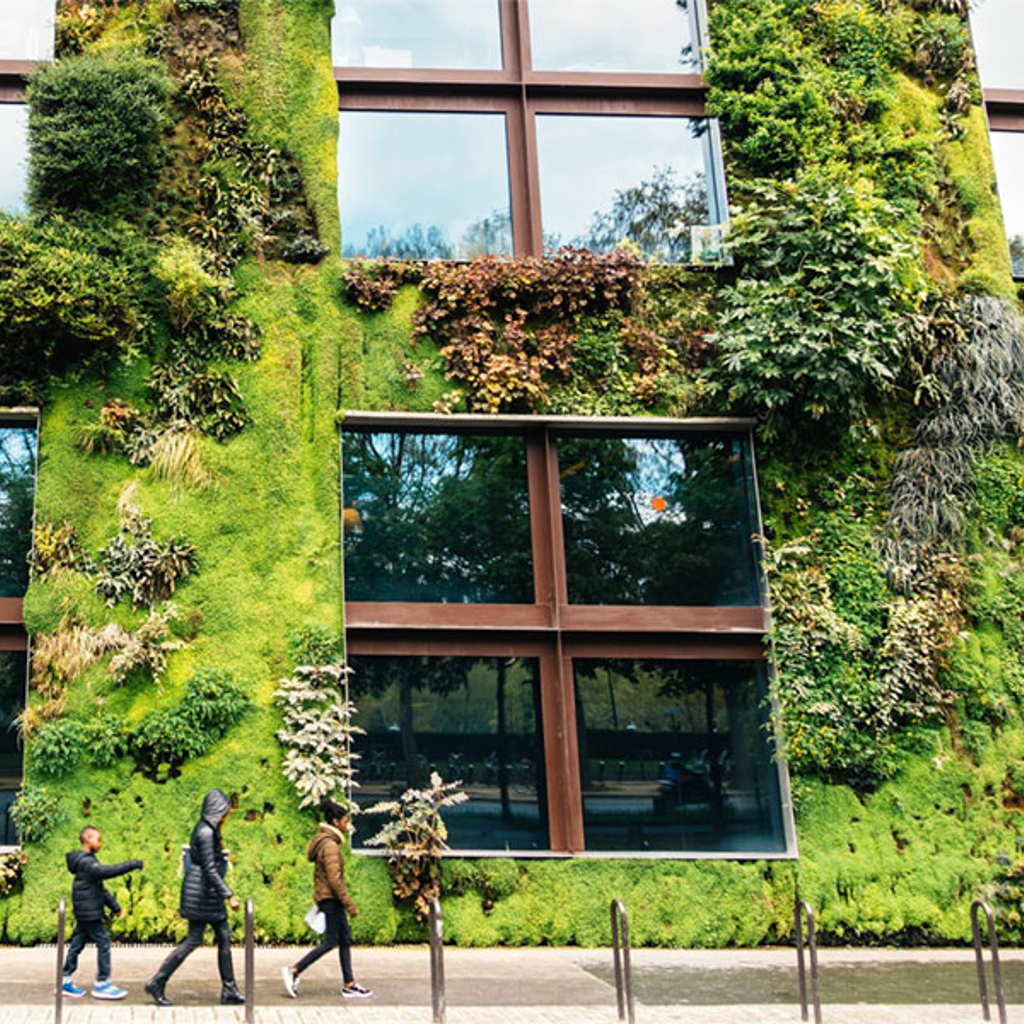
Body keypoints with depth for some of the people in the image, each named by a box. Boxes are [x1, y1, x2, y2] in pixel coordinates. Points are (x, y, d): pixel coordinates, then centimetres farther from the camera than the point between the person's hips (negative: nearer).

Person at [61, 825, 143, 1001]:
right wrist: (133, 865, -32)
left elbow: (100, 887, 22)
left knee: (77, 943, 12)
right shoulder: (84, 861, -16)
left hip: (85, 913, 10)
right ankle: (102, 983, -2)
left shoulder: (88, 860, 18)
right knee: (103, 942, -6)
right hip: (89, 913, -10)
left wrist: (115, 906, 21)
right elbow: (106, 871, -33)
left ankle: (66, 981, 17)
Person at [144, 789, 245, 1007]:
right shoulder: (206, 833, -18)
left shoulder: (208, 830, 12)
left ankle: (229, 991, 11)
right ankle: (157, 983, 4)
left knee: (224, 936, 9)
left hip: (208, 891, 10)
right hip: (202, 890, -10)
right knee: (193, 940, -3)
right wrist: (229, 895, -22)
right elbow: (210, 869, -22)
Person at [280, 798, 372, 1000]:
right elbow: (334, 879, -21)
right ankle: (294, 971, -2)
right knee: (330, 942, -5)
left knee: (345, 940, 9)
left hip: (326, 897, 10)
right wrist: (349, 904, -17)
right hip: (331, 898, -10)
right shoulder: (330, 845, -18)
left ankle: (349, 985, 10)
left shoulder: (324, 841, 13)